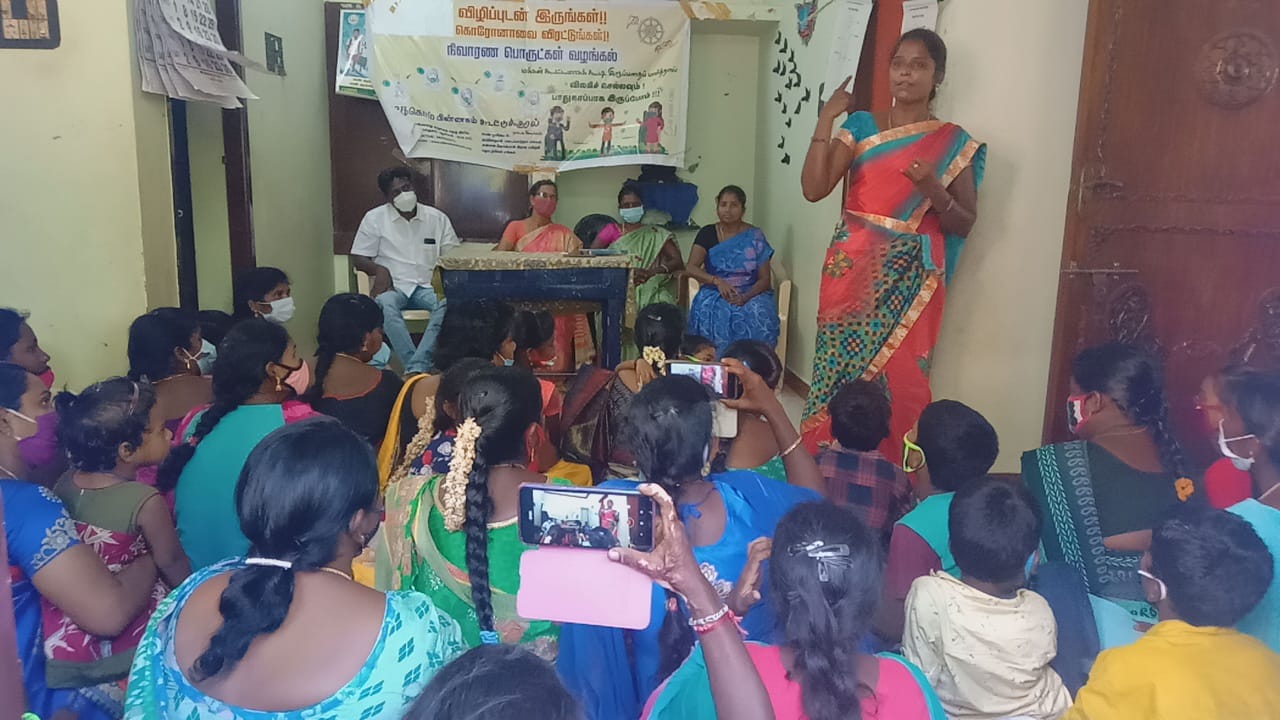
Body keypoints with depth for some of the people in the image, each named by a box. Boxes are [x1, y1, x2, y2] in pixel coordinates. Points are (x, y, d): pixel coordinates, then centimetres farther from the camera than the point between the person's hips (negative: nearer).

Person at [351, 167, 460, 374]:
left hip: (428, 287, 1)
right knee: (385, 303, -37)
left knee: (448, 303, -33)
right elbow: (358, 259, 8)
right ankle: (414, 368, -40)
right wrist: (379, 270, -14)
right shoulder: (374, 218, 9)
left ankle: (417, 367, -40)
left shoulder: (437, 218, 12)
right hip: (393, 286, -1)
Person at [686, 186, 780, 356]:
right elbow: (690, 268, -8)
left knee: (758, 314, -34)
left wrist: (745, 297, -20)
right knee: (708, 311, -34)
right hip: (715, 294, 0)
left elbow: (765, 279, 0)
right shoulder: (707, 234, 5)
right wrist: (718, 281, -25)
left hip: (750, 295, 0)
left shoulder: (755, 237, 3)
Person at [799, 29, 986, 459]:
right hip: (853, 270, 1)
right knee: (837, 366, 3)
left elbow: (965, 223, 3)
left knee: (898, 379, -1)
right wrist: (826, 119, -8)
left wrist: (933, 190, -16)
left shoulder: (954, 144, 3)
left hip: (910, 279, -1)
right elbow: (813, 189, -5)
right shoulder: (861, 126, 6)